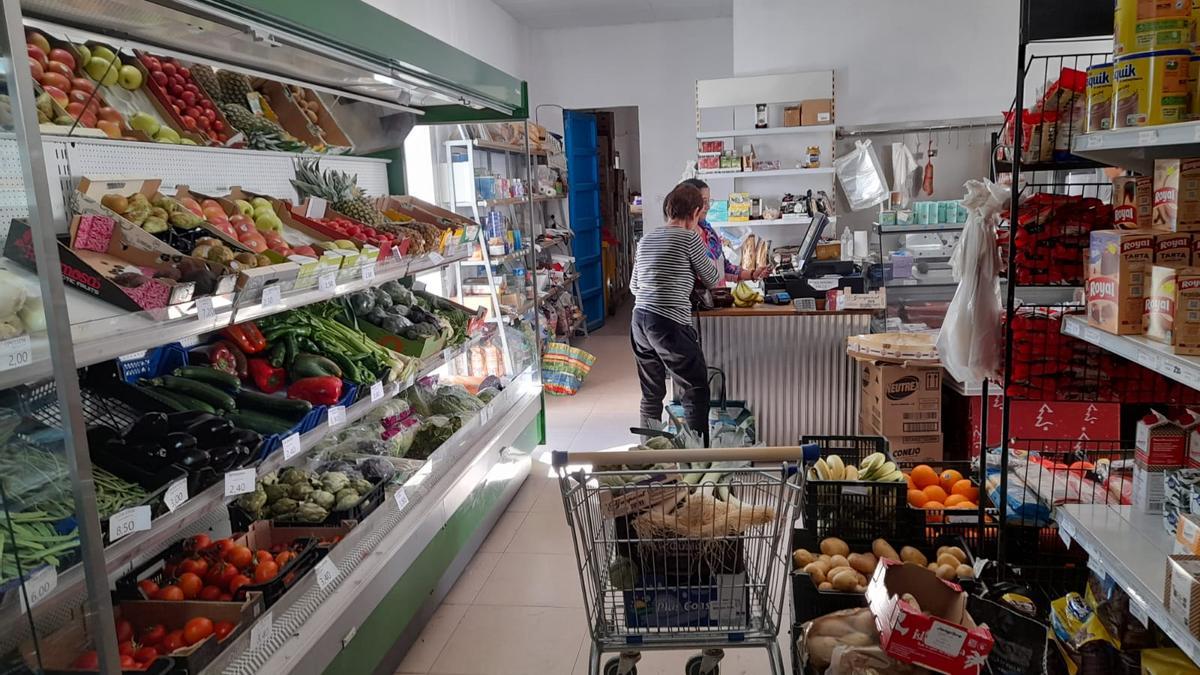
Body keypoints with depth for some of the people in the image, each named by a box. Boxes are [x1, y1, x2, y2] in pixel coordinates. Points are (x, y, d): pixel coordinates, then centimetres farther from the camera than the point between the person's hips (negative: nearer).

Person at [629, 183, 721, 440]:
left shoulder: (646, 239, 15)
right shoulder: (689, 237, -4)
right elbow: (712, 279, 7)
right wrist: (701, 243, 18)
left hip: (640, 320, 7)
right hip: (670, 323, -7)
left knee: (651, 395, 15)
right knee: (696, 393, 4)